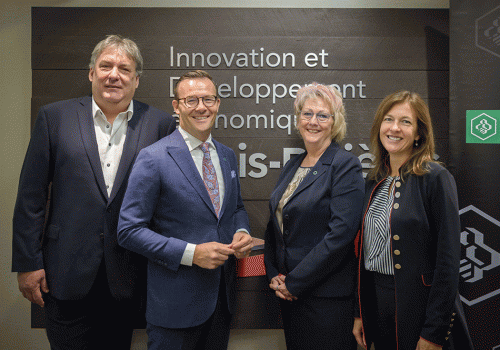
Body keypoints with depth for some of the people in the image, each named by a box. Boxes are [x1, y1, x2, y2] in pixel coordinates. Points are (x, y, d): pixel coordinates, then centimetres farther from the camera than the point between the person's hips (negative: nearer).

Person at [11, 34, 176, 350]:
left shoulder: (160, 124, -1)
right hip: (66, 274, 0)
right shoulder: (55, 117, 0)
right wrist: (28, 262, -2)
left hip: (127, 276, 1)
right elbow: (31, 196, 0)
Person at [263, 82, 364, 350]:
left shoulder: (345, 166, -11)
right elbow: (275, 223, 12)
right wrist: (274, 275, 0)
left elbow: (340, 233, -19)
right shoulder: (292, 166, 10)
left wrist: (294, 282, -16)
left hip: (327, 296, -6)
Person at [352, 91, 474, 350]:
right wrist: (359, 312, 8)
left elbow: (448, 260, -15)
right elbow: (365, 250, 9)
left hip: (417, 303, -5)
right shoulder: (374, 181, 6)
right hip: (376, 301, 5)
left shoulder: (435, 178, -12)